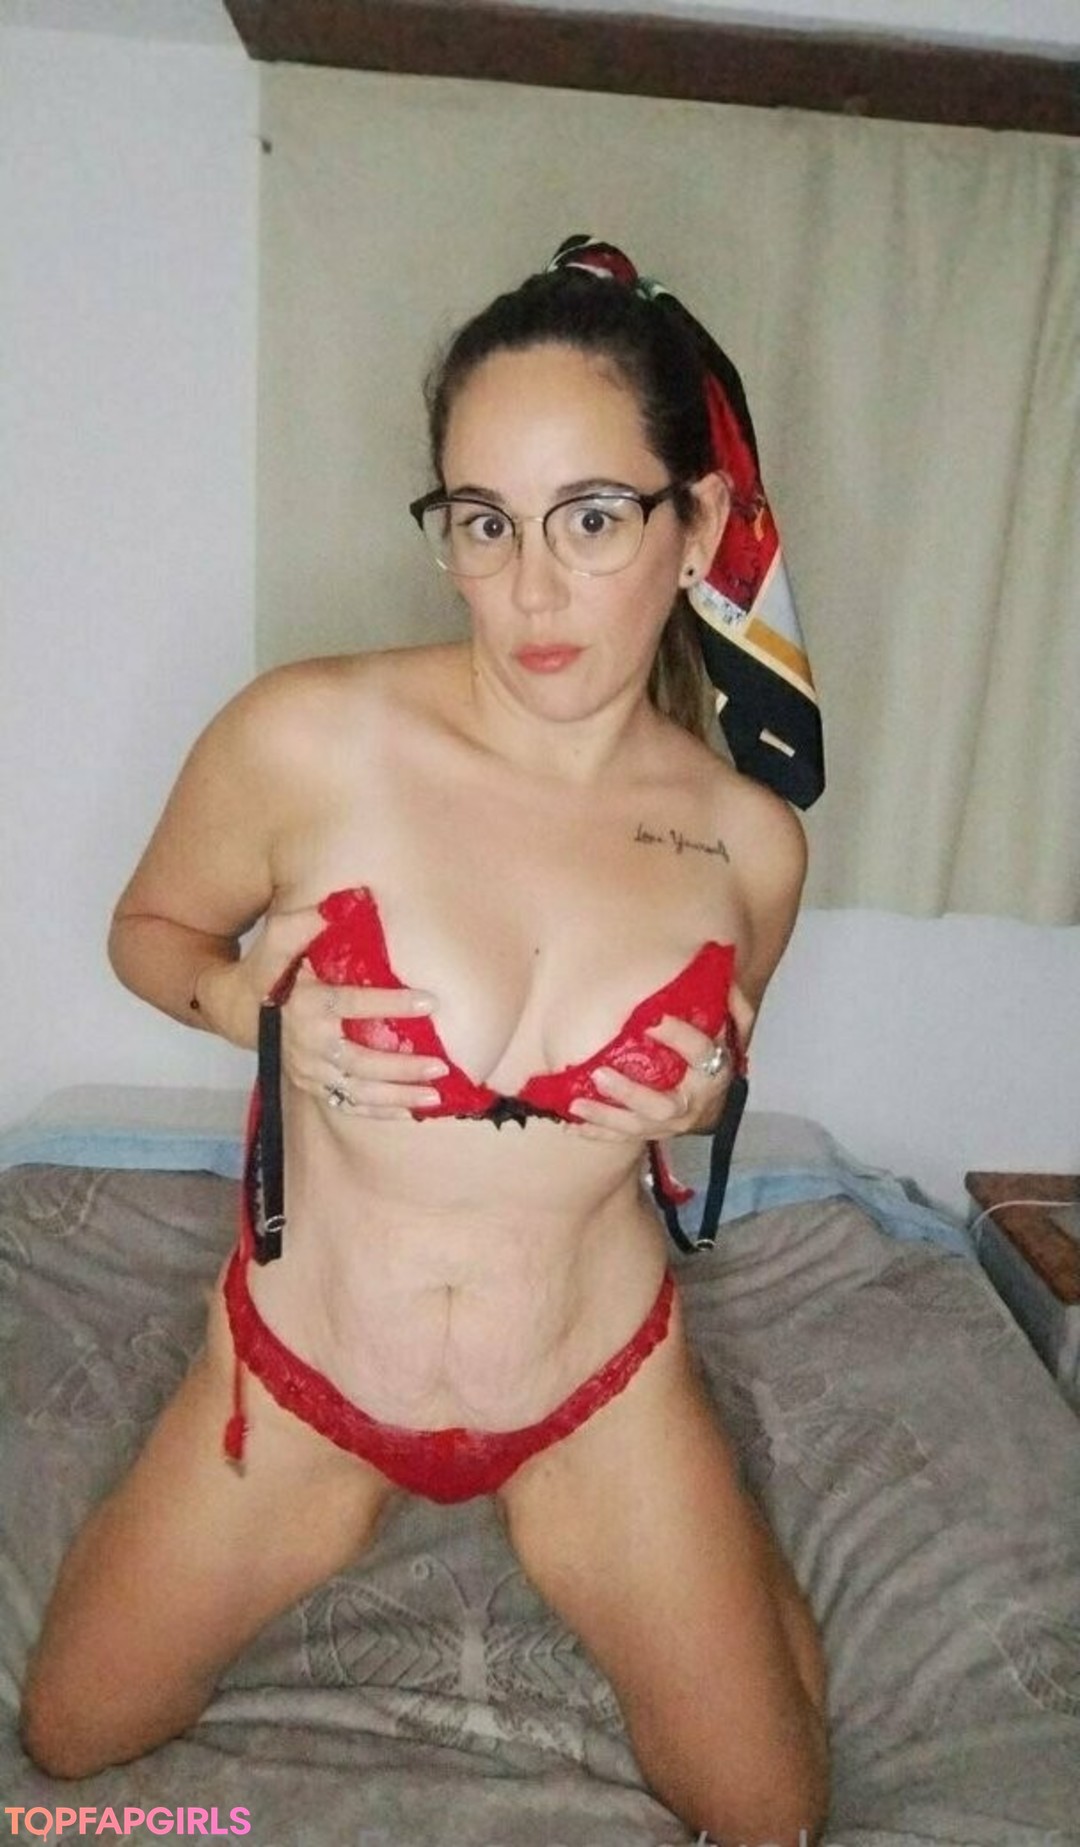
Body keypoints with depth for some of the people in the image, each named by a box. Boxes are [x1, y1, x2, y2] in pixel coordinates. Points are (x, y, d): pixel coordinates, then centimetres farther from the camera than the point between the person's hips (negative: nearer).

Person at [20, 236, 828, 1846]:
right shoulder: (311, 738, -21)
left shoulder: (750, 841, -12)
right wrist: (262, 1009, -21)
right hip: (301, 1372, 0)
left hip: (602, 1392, 1)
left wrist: (698, 1097, -14)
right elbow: (149, 928, -2)